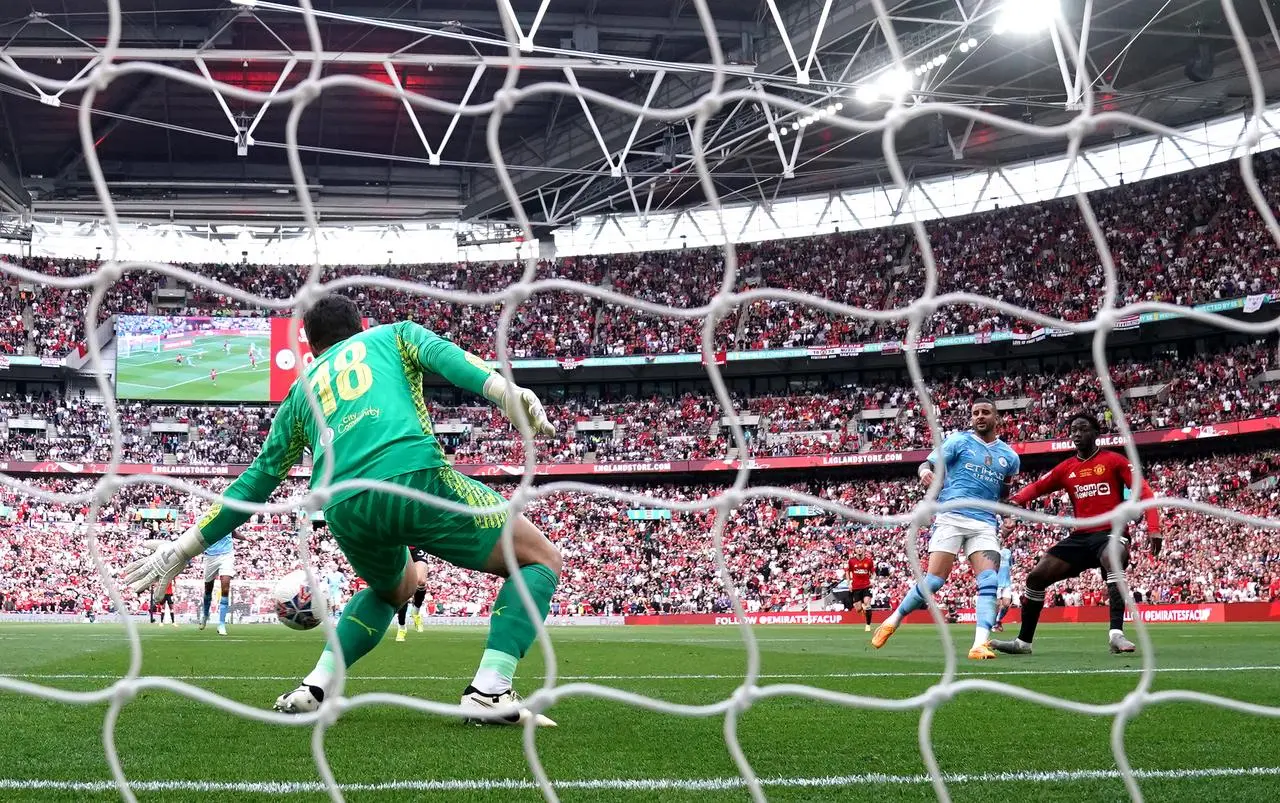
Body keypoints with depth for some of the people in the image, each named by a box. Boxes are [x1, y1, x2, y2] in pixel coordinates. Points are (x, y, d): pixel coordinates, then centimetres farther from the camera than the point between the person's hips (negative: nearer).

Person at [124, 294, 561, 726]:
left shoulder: (302, 390, 34)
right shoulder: (395, 333, 28)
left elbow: (255, 481, 34)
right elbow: (443, 355, 3)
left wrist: (184, 547, 41)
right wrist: (508, 393, -13)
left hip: (342, 509, 5)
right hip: (414, 476, -5)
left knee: (394, 587, 36)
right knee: (541, 560, 10)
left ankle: (316, 686, 21)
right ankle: (489, 692, -9)